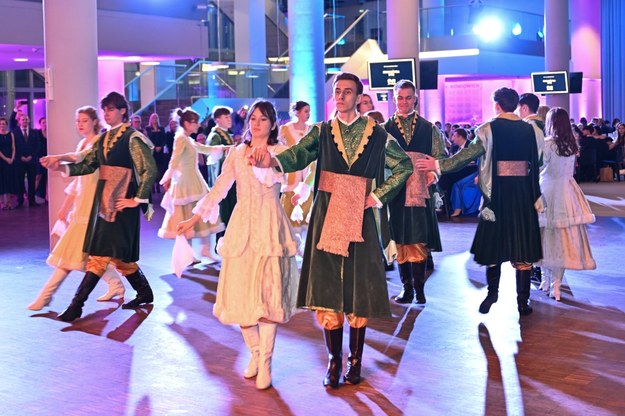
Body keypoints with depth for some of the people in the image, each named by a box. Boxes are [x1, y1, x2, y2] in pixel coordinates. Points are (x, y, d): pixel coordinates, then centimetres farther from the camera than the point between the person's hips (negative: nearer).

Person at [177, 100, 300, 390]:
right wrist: (195, 218, 6)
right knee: (239, 292, 1)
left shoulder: (279, 152, 4)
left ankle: (265, 363, -1)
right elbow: (219, 189, 11)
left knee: (267, 291, -7)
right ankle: (255, 352, 19)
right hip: (242, 225, 3)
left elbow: (272, 178, -15)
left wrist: (262, 154, -27)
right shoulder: (236, 153, 14)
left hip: (269, 225, -3)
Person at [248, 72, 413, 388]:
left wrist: (379, 196, 2)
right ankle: (334, 360, 11)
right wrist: (272, 160, -32)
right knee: (326, 289, -1)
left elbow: (404, 165, 12)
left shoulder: (376, 134, 4)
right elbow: (297, 155, -10)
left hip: (359, 217, -1)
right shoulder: (322, 131, 6)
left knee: (358, 290, 2)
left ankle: (355, 360, 15)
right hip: (326, 216, 1)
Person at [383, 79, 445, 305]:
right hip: (395, 190, 0)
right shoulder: (385, 129, 8)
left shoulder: (429, 128, 11)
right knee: (400, 239, 2)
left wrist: (433, 172, -9)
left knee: (420, 239, -3)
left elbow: (440, 156, 9)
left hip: (421, 190, 0)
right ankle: (407, 287, 10)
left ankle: (419, 287, 4)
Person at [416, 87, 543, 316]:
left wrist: (438, 165, -5)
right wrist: (535, 197, 15)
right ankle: (523, 301, 7)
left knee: (494, 243, 12)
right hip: (524, 194, 2)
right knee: (522, 246, 4)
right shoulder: (529, 129, 4)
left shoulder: (489, 129, -6)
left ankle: (492, 293, 16)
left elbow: (468, 154, -10)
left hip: (497, 192, -2)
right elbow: (535, 162, 6)